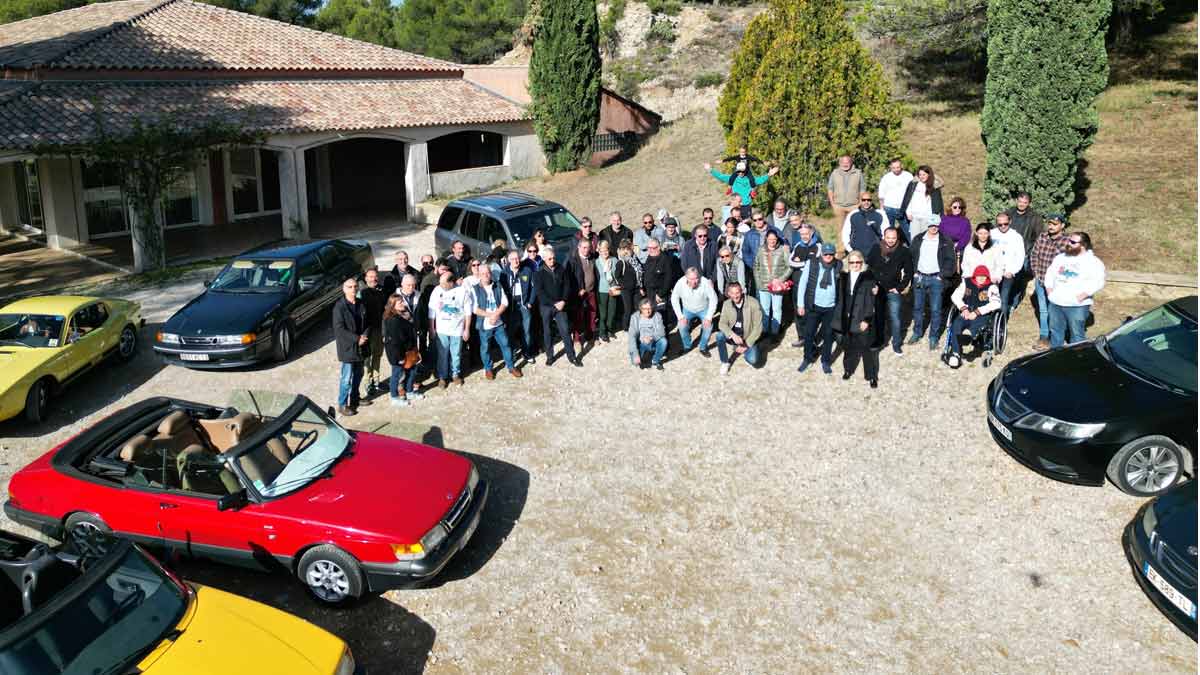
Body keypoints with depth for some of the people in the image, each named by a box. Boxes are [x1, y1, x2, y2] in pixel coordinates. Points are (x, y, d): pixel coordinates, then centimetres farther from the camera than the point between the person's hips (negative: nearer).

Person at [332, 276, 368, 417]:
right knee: (347, 377, -3)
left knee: (358, 374, 18)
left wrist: (364, 336, -8)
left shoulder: (360, 304, 5)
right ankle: (342, 405, 9)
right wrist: (356, 339, -19)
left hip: (360, 346, 7)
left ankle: (355, 398, 35)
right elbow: (339, 329, -18)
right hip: (347, 347, -7)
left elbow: (366, 323, 11)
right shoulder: (339, 306, -14)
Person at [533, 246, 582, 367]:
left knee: (565, 330, 0)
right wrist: (554, 303, -14)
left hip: (560, 305, 1)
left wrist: (563, 301, -8)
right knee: (547, 332, 8)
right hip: (546, 306, -1)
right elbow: (539, 292, -10)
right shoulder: (539, 273, -5)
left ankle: (571, 356, 8)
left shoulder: (561, 269, 2)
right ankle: (549, 356, 20)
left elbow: (567, 286, 5)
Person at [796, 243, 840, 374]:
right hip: (814, 305, -1)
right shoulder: (812, 264, -8)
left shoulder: (838, 265, -4)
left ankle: (826, 361, 26)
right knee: (809, 333, 8)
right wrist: (800, 304, -4)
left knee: (828, 335, 11)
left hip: (831, 307, 1)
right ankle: (808, 358, 27)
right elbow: (802, 283, -3)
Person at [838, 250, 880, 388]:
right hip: (848, 319, 4)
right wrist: (841, 317, 4)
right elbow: (841, 298, 8)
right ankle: (848, 369, 35)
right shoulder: (844, 277, 6)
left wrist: (866, 319, -15)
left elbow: (870, 300, -10)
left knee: (867, 348, 2)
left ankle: (872, 376, 12)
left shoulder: (868, 277, -8)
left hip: (863, 319, -4)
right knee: (850, 345, 16)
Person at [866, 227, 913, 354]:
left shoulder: (904, 252, -7)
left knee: (895, 318, -2)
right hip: (877, 289, 2)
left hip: (893, 291, -2)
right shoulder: (876, 249, -4)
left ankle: (896, 344, 13)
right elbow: (868, 266, 4)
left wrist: (900, 288, -5)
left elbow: (908, 272, 0)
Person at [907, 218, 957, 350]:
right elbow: (911, 256, 9)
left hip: (936, 279, -3)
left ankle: (934, 337, 8)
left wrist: (942, 275, -9)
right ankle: (917, 333, 25)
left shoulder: (945, 241, -2)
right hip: (919, 277, 3)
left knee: (935, 310, -2)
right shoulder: (918, 240, 6)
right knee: (917, 307, 11)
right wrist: (914, 272, -1)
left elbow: (951, 260, -2)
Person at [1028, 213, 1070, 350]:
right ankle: (1043, 336, 31)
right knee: (1043, 310, 18)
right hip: (1040, 281, 6)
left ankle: (1052, 340, 17)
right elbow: (1034, 255, 11)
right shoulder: (1042, 237, 1)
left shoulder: (1066, 242, -16)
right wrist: (1036, 273, 6)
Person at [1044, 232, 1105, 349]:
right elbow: (1050, 273, 21)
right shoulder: (1060, 257, 15)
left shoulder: (1093, 262, -4)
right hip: (1055, 303, 6)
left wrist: (1084, 294, -21)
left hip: (1077, 305, -6)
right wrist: (1049, 287, 6)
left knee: (1077, 334, -3)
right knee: (1055, 331, 15)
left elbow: (1098, 282, -12)